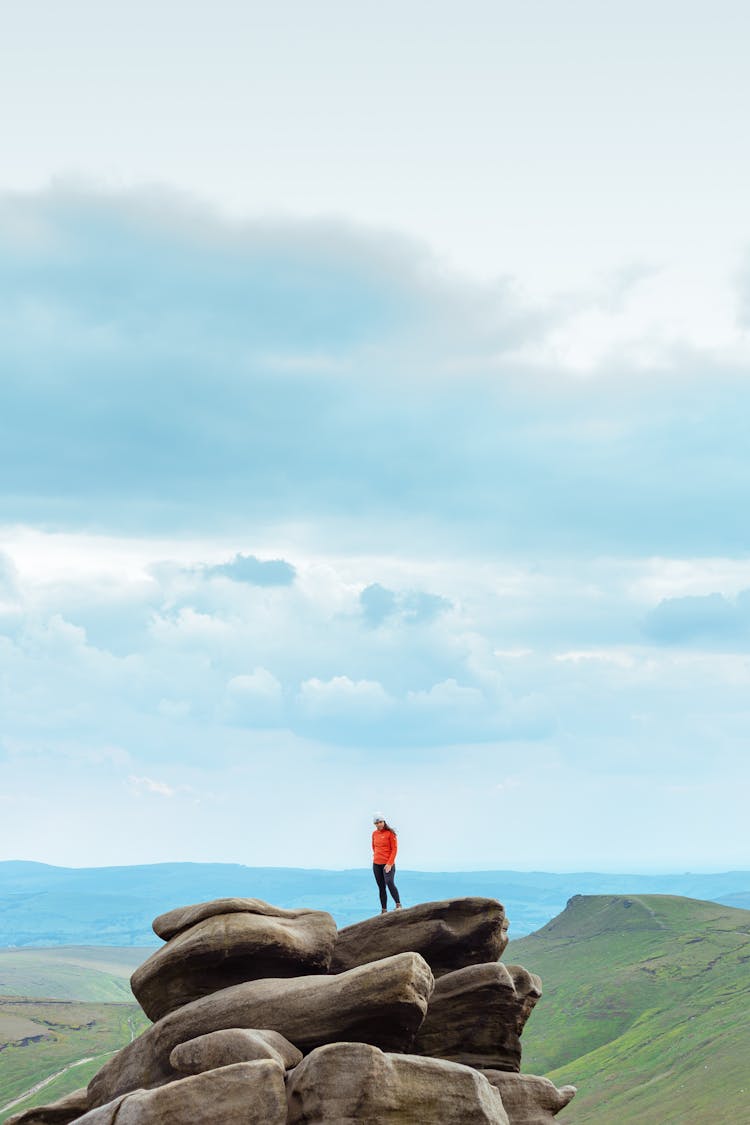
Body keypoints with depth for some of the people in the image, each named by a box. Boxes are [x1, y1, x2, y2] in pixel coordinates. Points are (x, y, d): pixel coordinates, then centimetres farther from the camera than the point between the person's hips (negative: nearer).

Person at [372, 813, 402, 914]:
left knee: (389, 883, -25)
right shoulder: (374, 834, 10)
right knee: (381, 887, 5)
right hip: (376, 864, 6)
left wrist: (389, 864, -14)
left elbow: (394, 849, -8)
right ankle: (384, 910, 8)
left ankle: (398, 905, -19)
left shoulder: (390, 833, -5)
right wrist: (376, 856, 10)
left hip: (388, 864, -6)